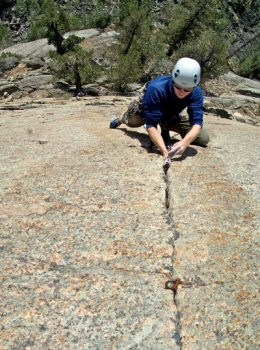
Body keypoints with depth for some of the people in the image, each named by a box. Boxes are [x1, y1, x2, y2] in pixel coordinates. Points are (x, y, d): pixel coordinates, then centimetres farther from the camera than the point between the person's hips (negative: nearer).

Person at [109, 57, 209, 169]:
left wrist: (185, 142, -63)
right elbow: (151, 124, -47)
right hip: (147, 111, -2)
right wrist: (164, 151, -62)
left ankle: (166, 127, 14)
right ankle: (122, 119, 54)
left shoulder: (196, 93, -35)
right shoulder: (156, 89, -46)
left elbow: (197, 121, -41)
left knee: (204, 139, -5)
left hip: (172, 117, 2)